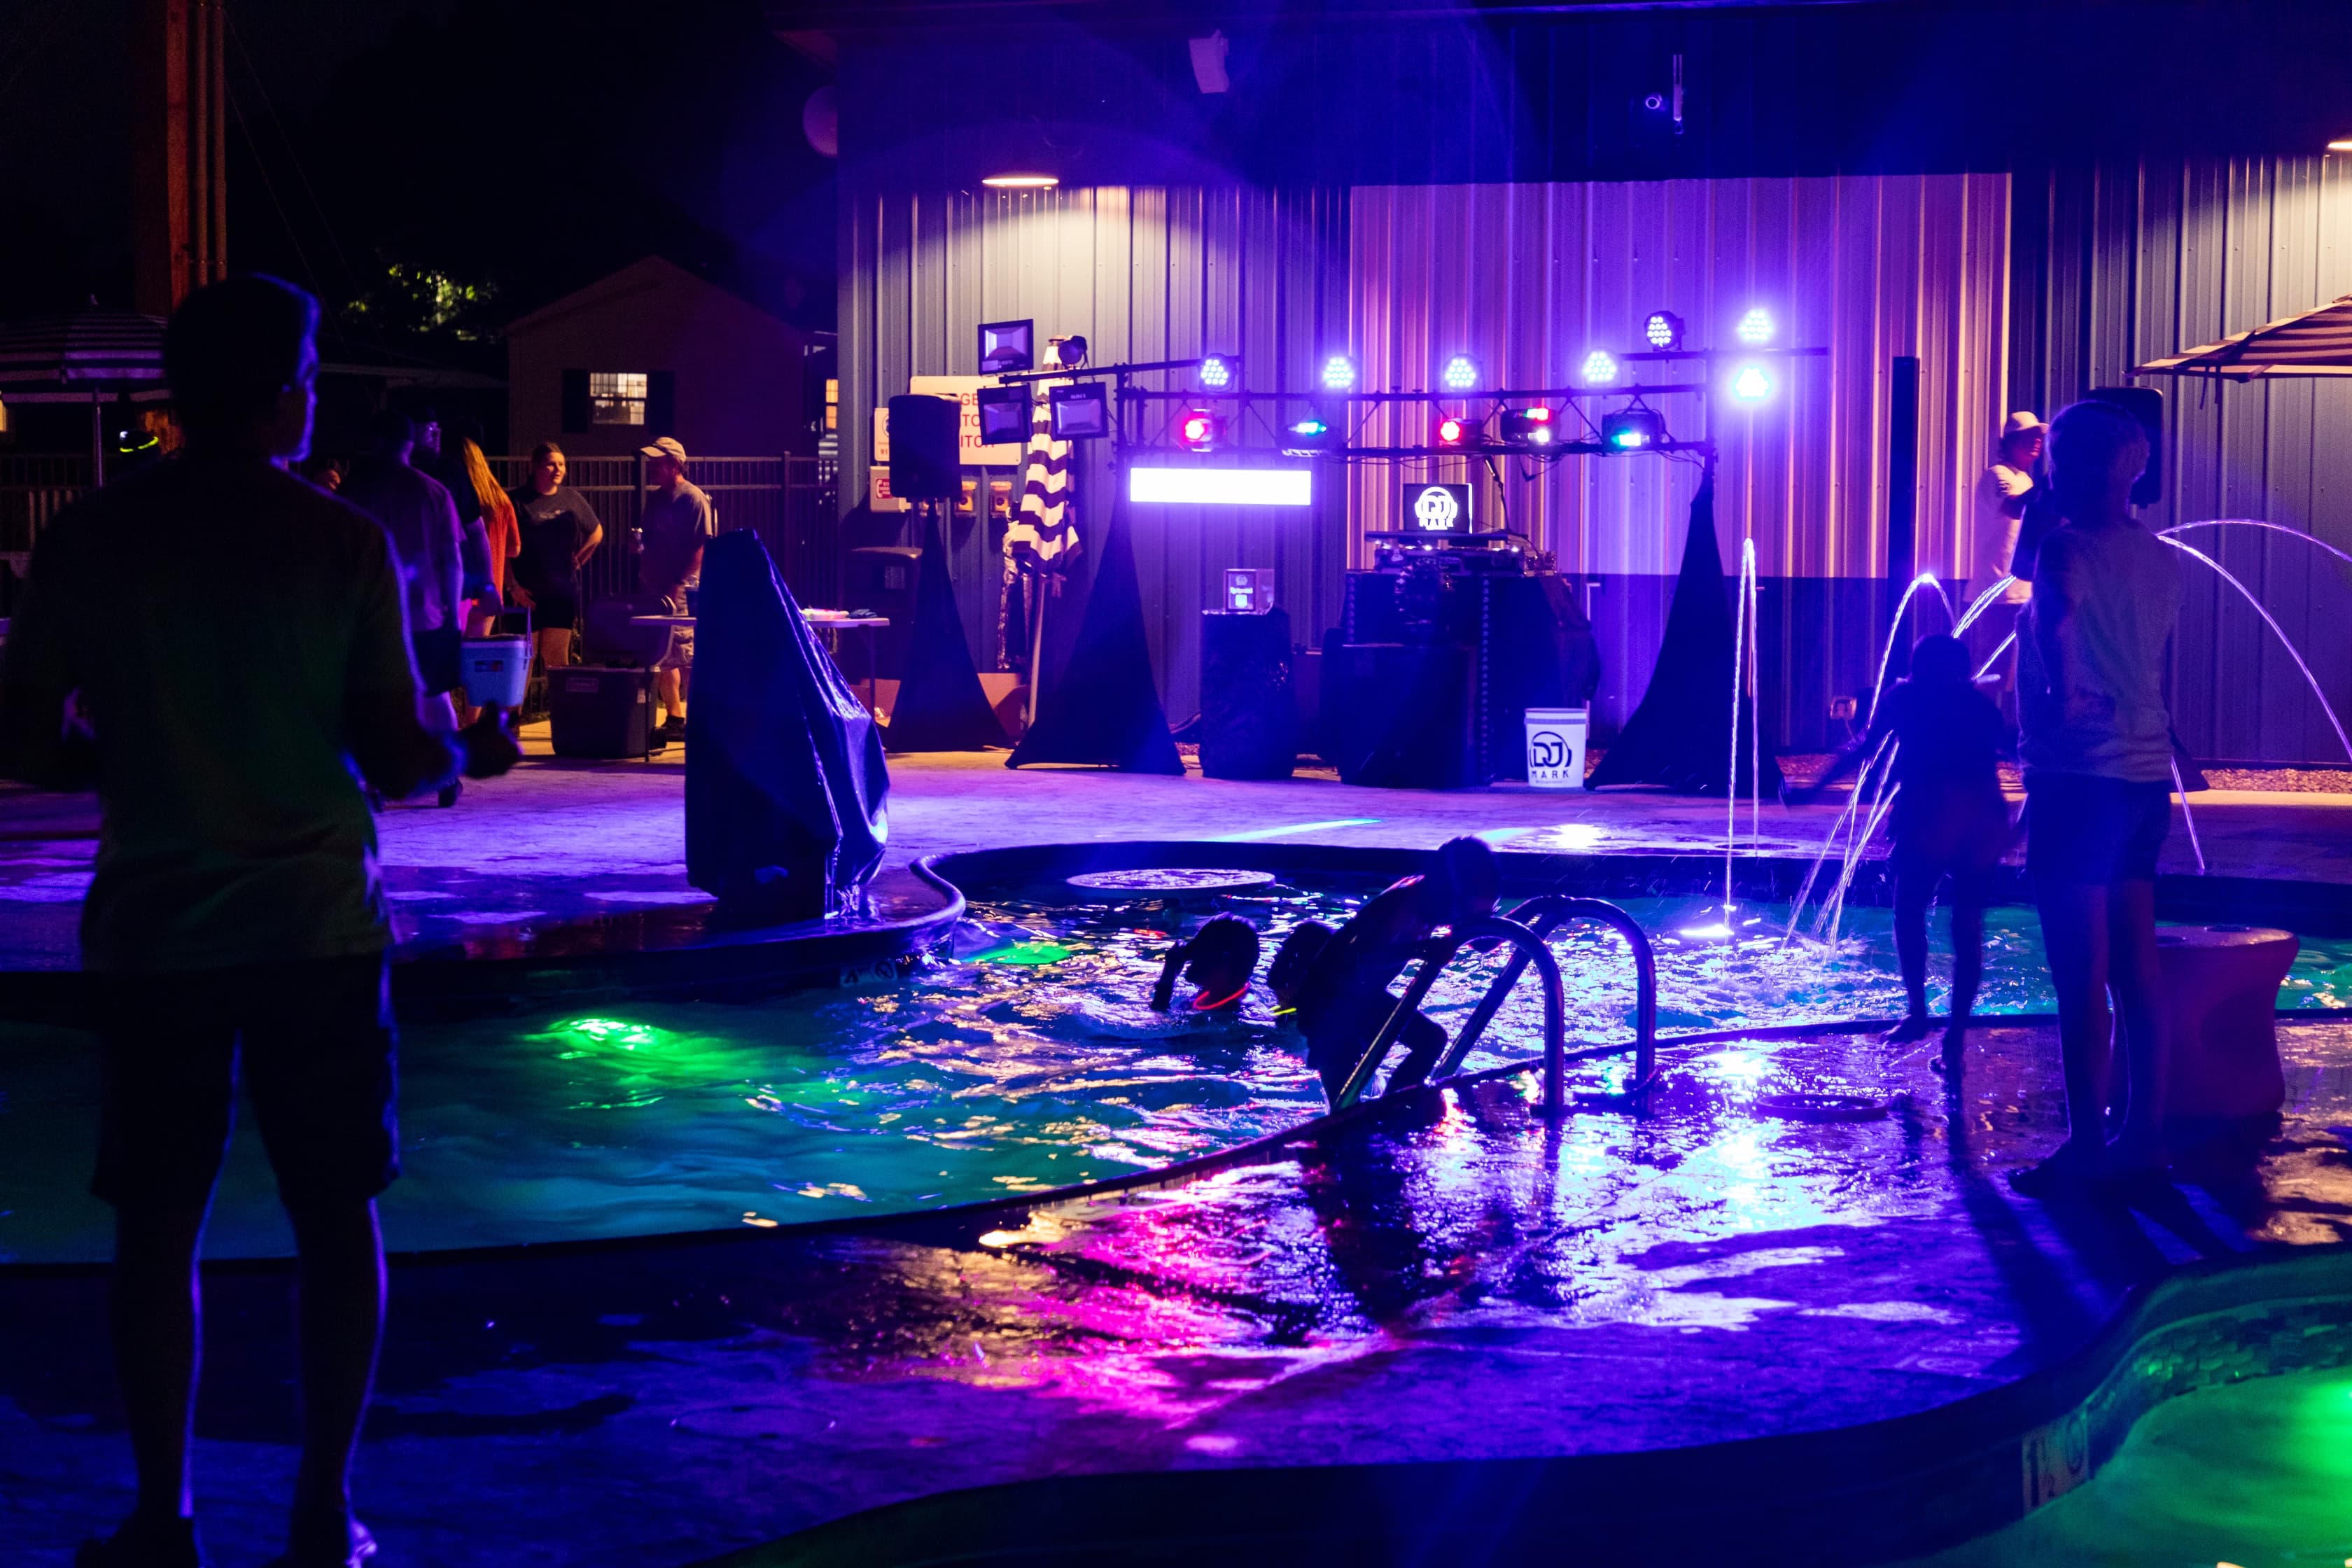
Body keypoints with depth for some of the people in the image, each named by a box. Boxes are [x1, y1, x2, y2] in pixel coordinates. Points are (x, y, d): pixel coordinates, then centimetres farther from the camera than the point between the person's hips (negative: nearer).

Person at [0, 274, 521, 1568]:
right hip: (317, 927, -1)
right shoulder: (341, 541, -6)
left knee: (157, 1226, 10)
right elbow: (394, 758, -7)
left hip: (152, 931, 1)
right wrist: (468, 753, 13)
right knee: (335, 1218, 10)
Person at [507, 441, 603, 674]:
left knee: (558, 659, 4)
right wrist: (513, 587, -13)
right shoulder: (517, 501, -4)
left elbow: (597, 533, 25)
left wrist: (578, 561, 15)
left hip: (563, 593, 4)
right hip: (527, 594, -4)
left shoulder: (572, 499, 9)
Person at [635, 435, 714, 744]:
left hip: (685, 592, -8)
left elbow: (702, 548, -14)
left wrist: (680, 585, -19)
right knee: (663, 657, 9)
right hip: (657, 591, 8)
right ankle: (673, 718, 16)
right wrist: (644, 580, 5)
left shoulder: (693, 499, -8)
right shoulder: (655, 500, 15)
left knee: (688, 655, -8)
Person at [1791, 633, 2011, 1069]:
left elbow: (1863, 750, 12)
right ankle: (1955, 1038, -1)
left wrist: (1815, 789, 16)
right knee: (1968, 925, 4)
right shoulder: (1979, 702, 22)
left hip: (1930, 811, -3)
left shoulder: (1906, 695, 14)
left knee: (1910, 910, 13)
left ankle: (1917, 1009, 2)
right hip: (1985, 815, 3)